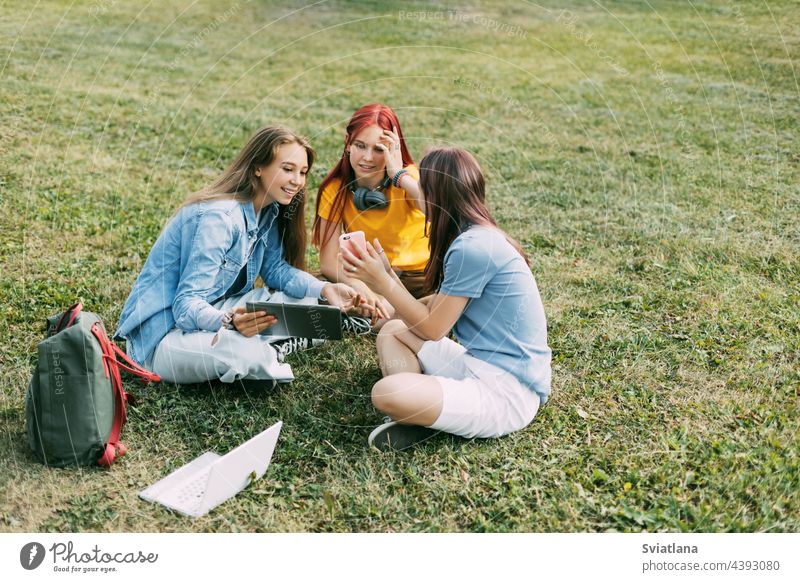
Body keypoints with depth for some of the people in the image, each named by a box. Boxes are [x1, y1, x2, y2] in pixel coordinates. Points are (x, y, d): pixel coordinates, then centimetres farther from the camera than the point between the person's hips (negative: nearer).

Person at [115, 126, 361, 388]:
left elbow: (276, 269, 8)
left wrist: (324, 289, -11)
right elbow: (188, 304, -28)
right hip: (163, 335, -8)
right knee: (246, 352, -35)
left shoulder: (268, 211, 2)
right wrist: (227, 322, -50)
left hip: (214, 311, 8)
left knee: (305, 302, -1)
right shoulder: (218, 217, -25)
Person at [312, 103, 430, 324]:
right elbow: (328, 261, -14)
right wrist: (361, 288, -32)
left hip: (420, 276, -2)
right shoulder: (335, 190, -9)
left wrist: (399, 175, -34)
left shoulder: (408, 178, -16)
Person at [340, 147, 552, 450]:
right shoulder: (481, 237, 11)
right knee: (392, 331, 12)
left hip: (508, 393, -11)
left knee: (386, 393, -31)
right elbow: (436, 310, 10)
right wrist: (386, 275, 6)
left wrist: (383, 282, -5)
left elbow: (432, 329, -11)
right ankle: (417, 415, -7)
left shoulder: (471, 248, -20)